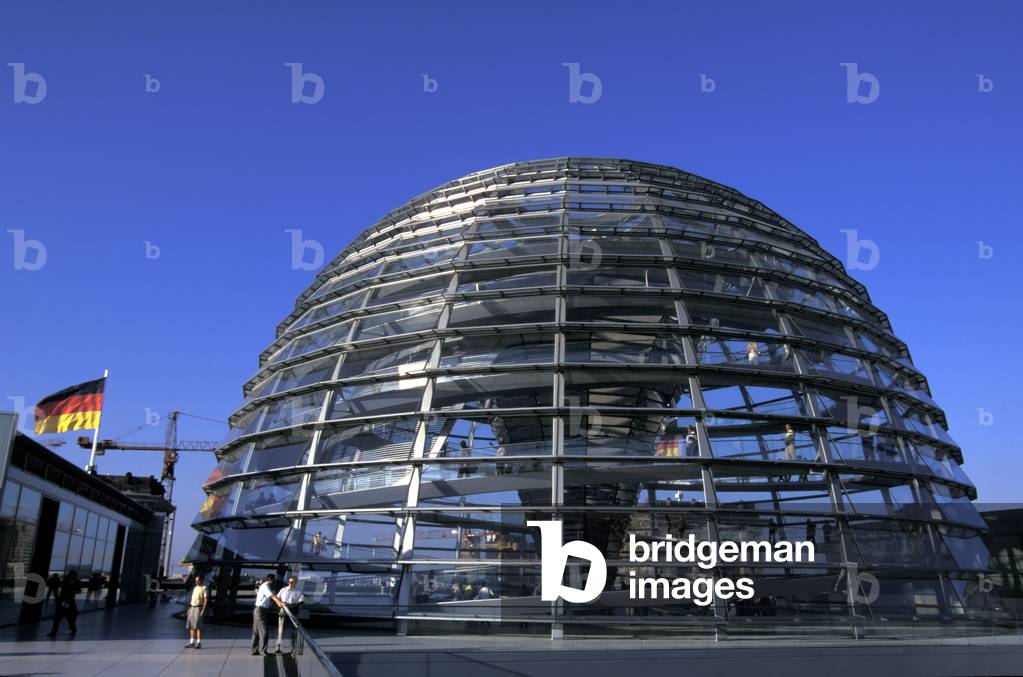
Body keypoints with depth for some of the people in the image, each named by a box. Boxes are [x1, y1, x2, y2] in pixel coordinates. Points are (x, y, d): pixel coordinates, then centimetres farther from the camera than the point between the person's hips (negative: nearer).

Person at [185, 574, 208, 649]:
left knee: (198, 626, -10)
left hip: (199, 608, -7)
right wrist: (189, 609, 16)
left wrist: (203, 610, -19)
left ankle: (199, 643, -8)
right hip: (192, 608, 8)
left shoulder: (204, 588, -5)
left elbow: (206, 600, -11)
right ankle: (192, 642, 13)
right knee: (191, 626, 6)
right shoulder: (195, 588, 18)